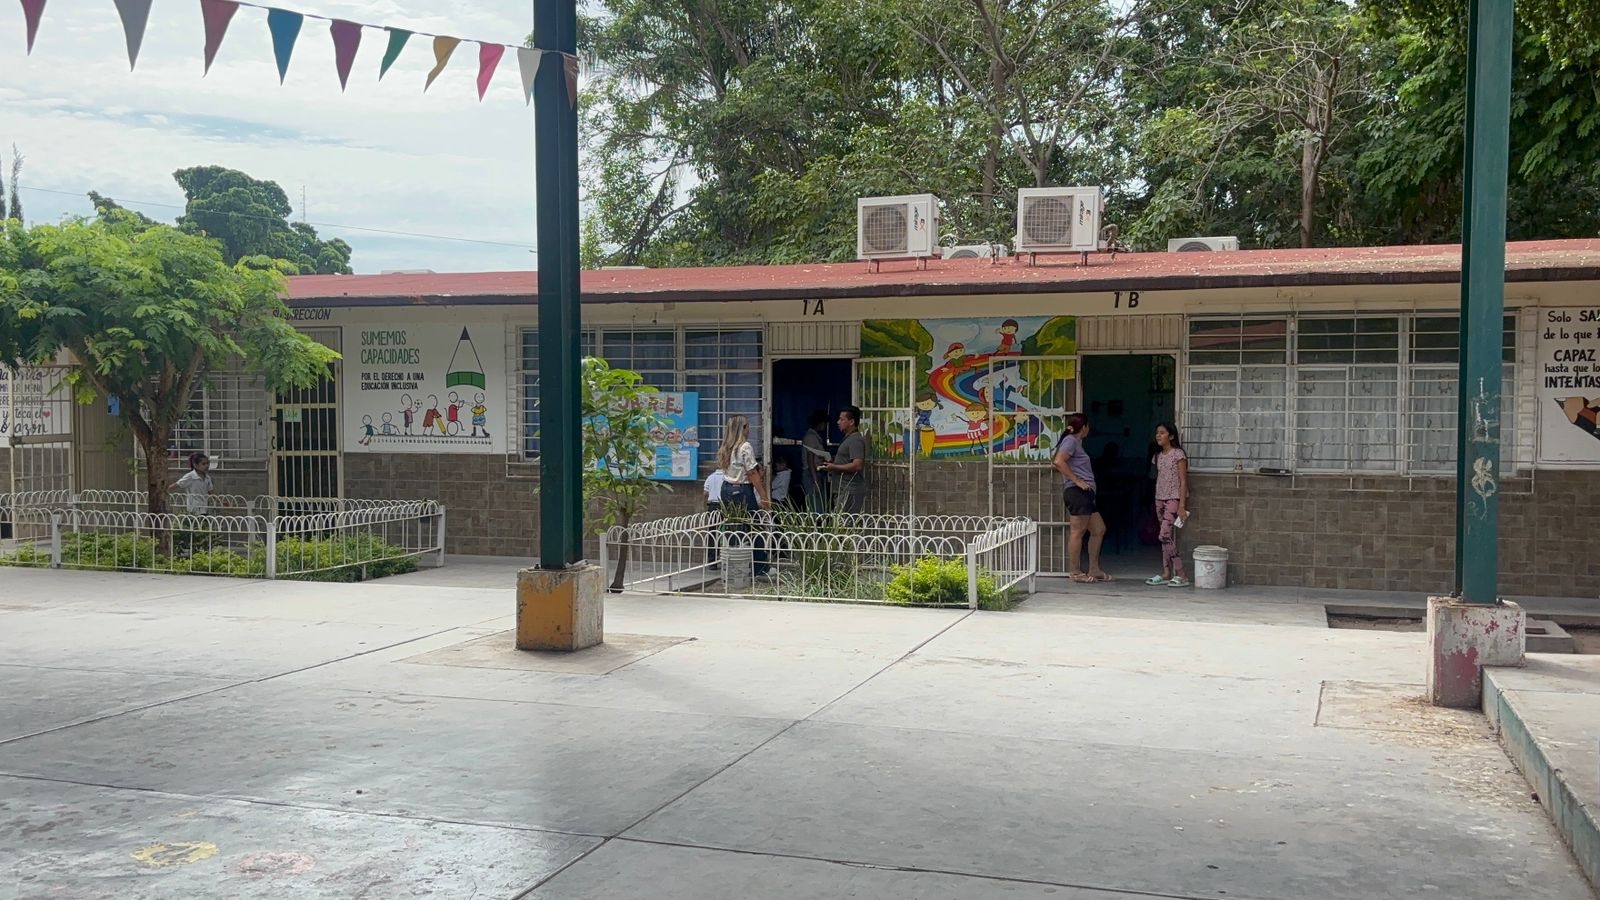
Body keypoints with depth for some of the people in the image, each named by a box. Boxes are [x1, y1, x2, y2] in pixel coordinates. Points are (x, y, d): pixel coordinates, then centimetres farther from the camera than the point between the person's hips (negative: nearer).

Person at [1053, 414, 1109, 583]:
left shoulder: (1077, 442, 23)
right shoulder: (1070, 440, -7)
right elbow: (1059, 461, -21)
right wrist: (1077, 481, -19)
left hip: (1084, 494, 10)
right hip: (1076, 492, -10)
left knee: (1099, 529, 11)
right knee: (1078, 532, -7)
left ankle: (1094, 570, 15)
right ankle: (1074, 572, -4)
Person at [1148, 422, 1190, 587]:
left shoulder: (1178, 454, -7)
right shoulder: (1159, 456, 14)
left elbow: (1183, 481, -10)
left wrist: (1182, 505, -16)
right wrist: (1157, 502, 11)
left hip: (1173, 499, -7)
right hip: (1160, 499, 7)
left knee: (1166, 536, -15)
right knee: (1167, 538, 6)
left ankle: (1180, 575, -12)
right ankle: (1166, 574, 6)